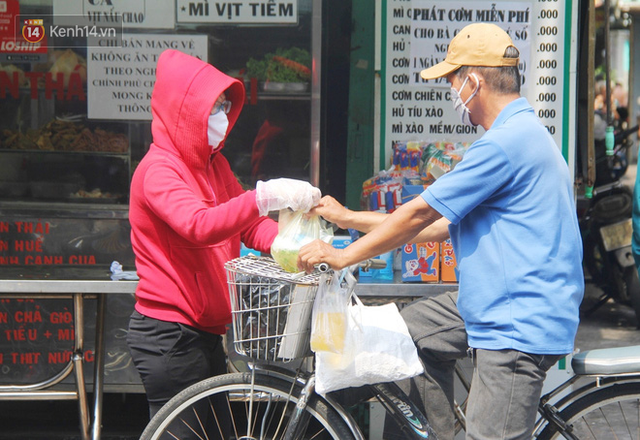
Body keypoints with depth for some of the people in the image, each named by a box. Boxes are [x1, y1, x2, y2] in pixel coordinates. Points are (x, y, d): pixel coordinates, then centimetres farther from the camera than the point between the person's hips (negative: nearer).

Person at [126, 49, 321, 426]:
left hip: (204, 331, 9)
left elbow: (248, 223, 9)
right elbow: (199, 226, -32)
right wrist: (264, 197, -43)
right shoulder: (158, 169, -15)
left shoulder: (213, 163, 14)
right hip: (169, 335, -9)